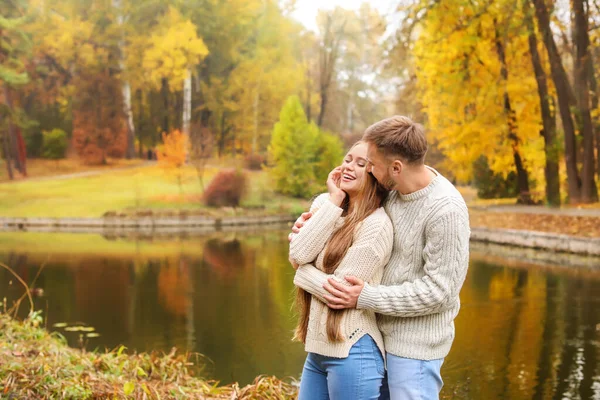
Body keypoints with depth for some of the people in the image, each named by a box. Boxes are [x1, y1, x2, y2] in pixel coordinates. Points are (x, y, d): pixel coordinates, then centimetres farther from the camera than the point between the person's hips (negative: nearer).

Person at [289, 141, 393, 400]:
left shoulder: (377, 224, -13)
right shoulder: (325, 205, 6)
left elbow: (341, 290, -17)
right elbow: (297, 255, -10)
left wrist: (302, 271, -2)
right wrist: (333, 201, -9)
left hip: (352, 352, -6)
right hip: (318, 348, 6)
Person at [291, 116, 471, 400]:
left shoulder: (446, 211, -25)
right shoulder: (393, 187, -3)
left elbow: (438, 290, -23)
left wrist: (366, 298, -24)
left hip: (415, 344, -8)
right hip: (382, 331, 8)